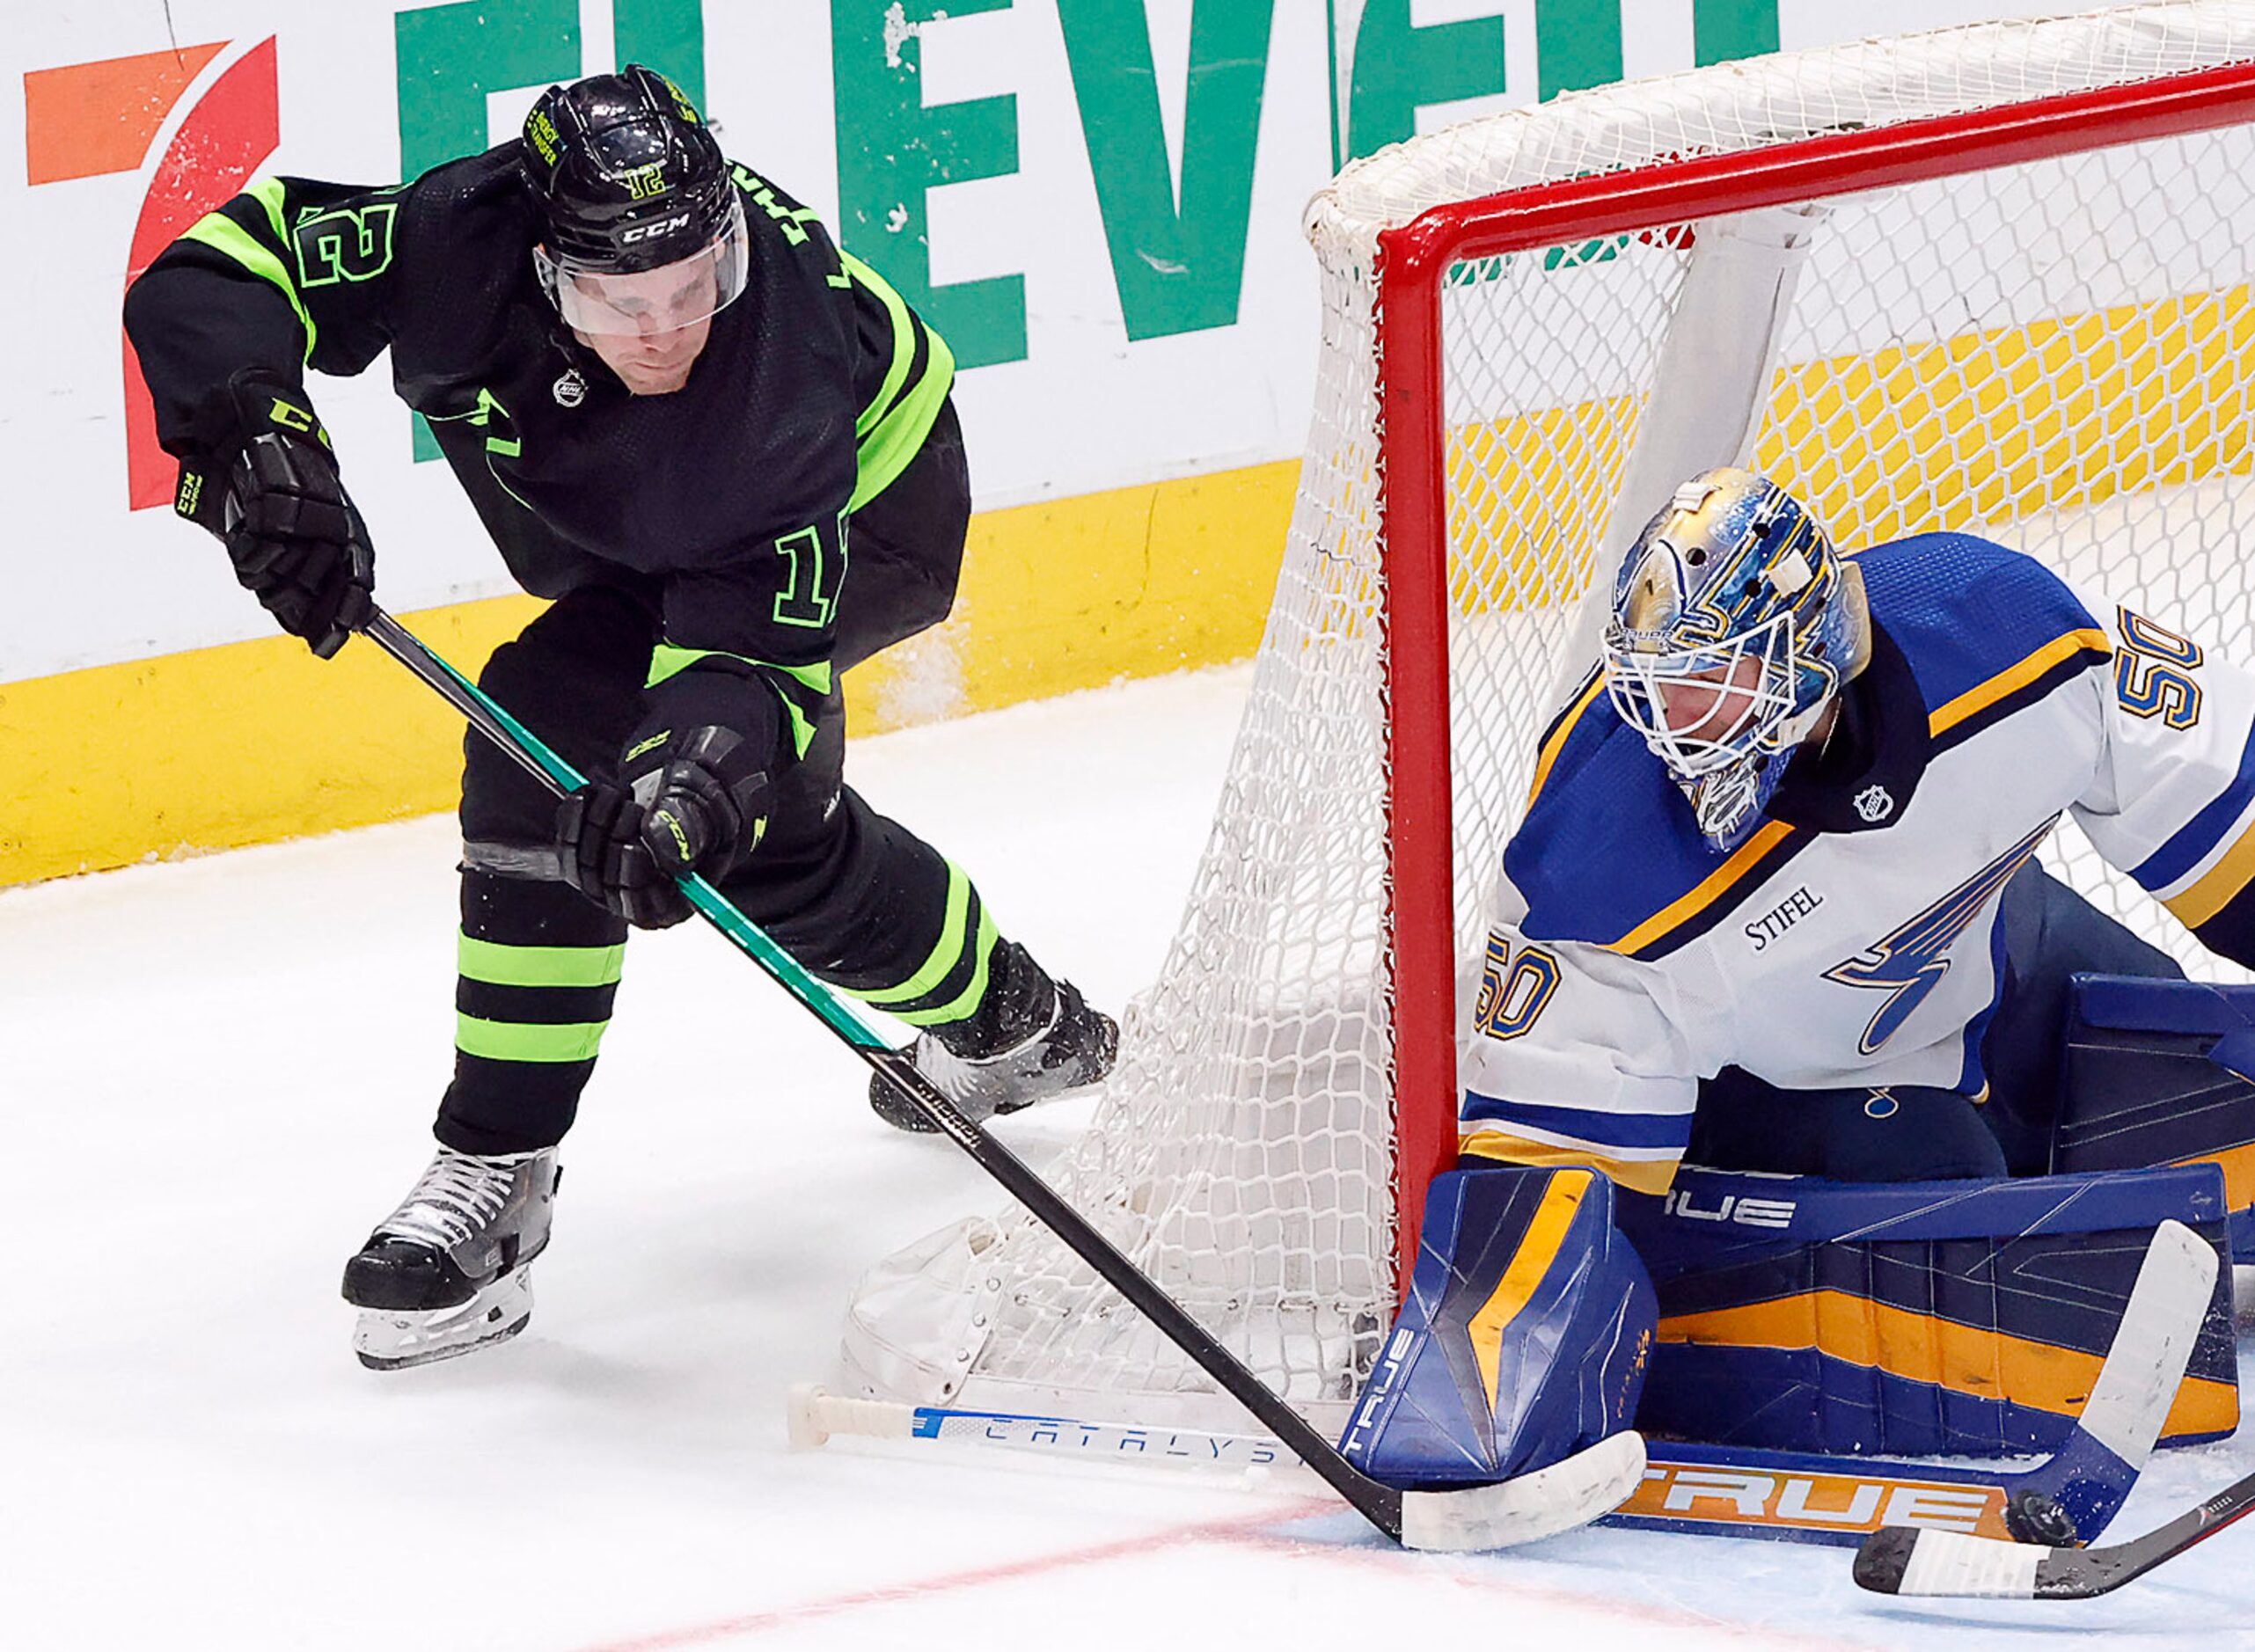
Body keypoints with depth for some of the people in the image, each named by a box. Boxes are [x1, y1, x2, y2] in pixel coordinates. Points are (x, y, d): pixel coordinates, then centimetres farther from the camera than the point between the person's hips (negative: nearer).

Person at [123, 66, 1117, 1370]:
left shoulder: (783, 344, -43)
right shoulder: (470, 241, -35)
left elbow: (760, 640, -42)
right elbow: (216, 272, -30)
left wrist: (695, 773, -60)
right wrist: (258, 447, -46)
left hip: (863, 513, -6)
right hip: (648, 526, 6)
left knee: (560, 734, -21)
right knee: (764, 824, 7)